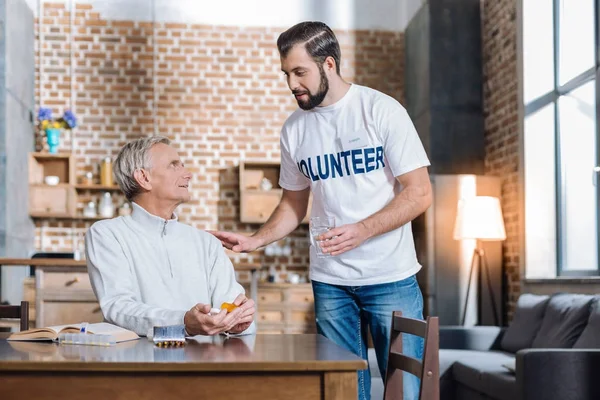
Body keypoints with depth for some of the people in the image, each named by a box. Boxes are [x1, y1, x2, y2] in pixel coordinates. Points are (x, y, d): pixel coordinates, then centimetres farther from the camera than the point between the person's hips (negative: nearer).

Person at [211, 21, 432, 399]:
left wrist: (361, 231, -21)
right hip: (330, 281, 4)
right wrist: (254, 241, -1)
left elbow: (419, 193, -9)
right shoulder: (295, 128, 6)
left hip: (391, 278, -3)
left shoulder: (382, 110, -7)